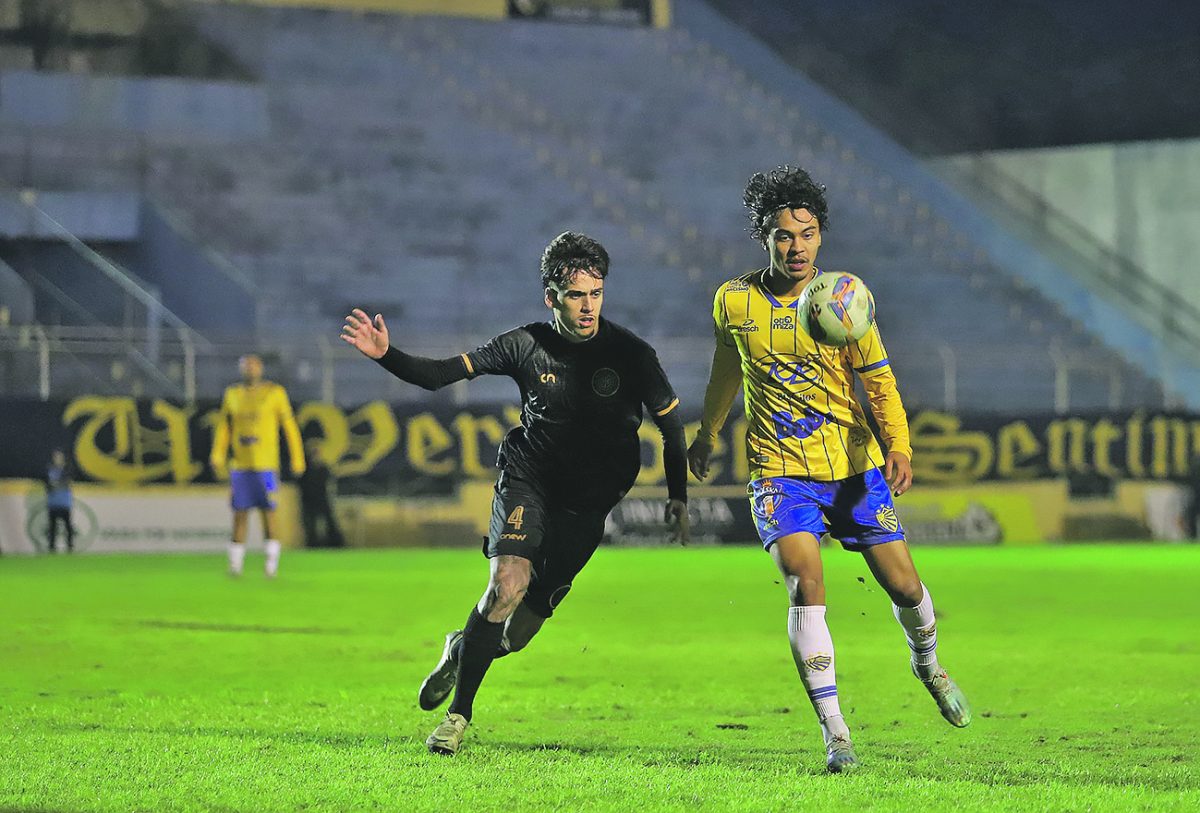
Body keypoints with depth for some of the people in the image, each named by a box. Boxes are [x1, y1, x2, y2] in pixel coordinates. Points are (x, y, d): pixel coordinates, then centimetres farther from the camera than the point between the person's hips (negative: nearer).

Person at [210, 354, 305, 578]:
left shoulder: (275, 393, 0)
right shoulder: (232, 394, 10)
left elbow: (290, 426, 2)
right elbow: (224, 426, 14)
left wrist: (297, 459, -1)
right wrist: (217, 456, 1)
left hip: (266, 465, -3)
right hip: (240, 466, 3)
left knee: (268, 515, -4)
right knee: (239, 515, 1)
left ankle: (272, 565, 4)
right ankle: (235, 565, 5)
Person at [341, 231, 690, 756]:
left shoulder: (630, 354, -10)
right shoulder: (527, 345, -9)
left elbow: (670, 422, 4)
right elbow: (440, 374, -9)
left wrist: (678, 496, 1)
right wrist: (386, 356, -25)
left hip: (587, 500, 1)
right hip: (529, 478, -1)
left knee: (523, 625, 1)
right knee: (508, 583, -24)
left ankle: (463, 647, 37)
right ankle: (458, 715, -11)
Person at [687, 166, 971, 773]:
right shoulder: (734, 301, -1)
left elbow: (878, 377, -4)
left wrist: (899, 446, -20)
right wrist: (706, 434, 31)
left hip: (853, 466, 1)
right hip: (779, 471, -1)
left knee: (903, 586, 2)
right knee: (805, 585, -22)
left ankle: (928, 665, 38)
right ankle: (834, 733, -18)